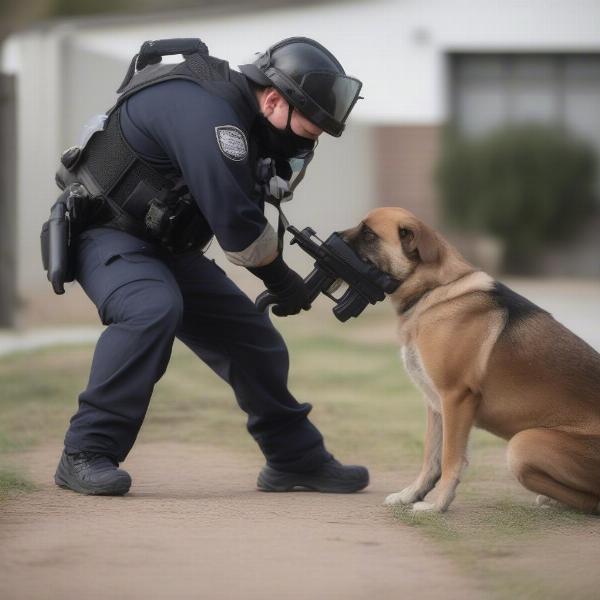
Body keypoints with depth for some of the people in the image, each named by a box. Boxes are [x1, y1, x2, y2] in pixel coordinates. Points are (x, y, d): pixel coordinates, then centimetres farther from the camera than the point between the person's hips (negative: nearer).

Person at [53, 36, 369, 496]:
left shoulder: (246, 117, 1)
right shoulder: (206, 112, -30)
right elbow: (235, 223, -31)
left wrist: (296, 151, -12)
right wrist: (281, 281, -16)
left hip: (166, 245, 9)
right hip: (105, 231, -9)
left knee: (252, 336, 8)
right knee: (153, 310, -36)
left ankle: (298, 459, 25)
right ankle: (85, 455, -29)